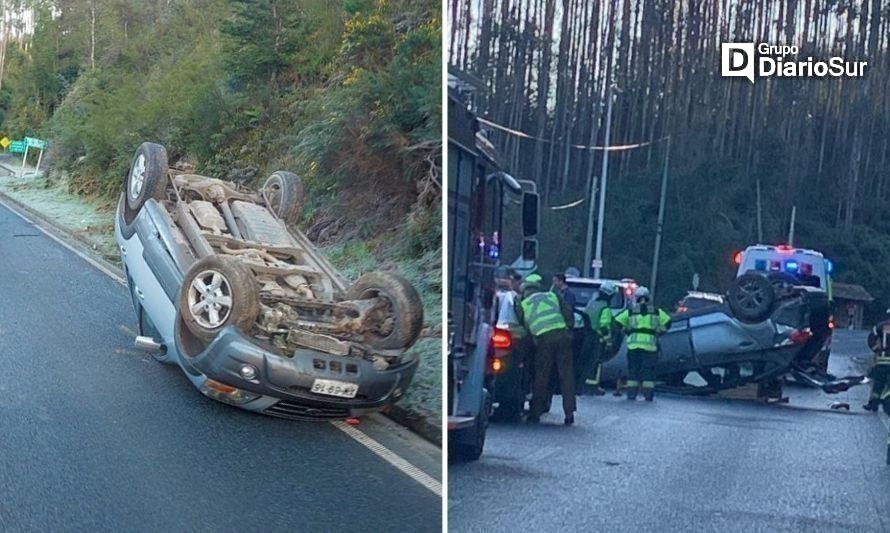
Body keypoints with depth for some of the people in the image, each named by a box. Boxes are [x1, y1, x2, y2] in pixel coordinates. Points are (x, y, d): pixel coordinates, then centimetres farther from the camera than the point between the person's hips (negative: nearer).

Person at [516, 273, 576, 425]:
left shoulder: (523, 305, 17)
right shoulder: (552, 296, 19)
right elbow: (568, 314, 12)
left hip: (543, 339, -1)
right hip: (562, 335, 1)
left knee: (541, 378, 8)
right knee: (566, 375, 5)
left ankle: (535, 413, 12)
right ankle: (569, 412, 2)